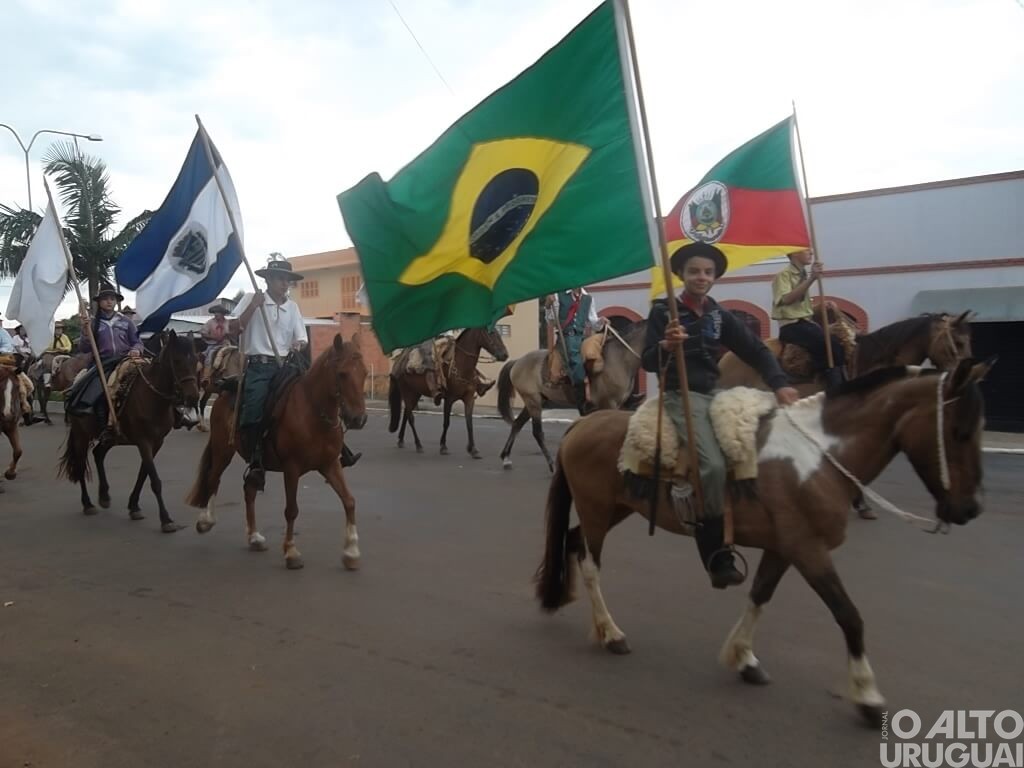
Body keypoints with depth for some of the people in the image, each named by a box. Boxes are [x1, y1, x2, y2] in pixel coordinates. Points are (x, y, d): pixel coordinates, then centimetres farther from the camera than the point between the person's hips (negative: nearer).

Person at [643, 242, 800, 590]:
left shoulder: (720, 315, 10)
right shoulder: (663, 311, -3)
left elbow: (755, 350, 5)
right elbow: (647, 362, -8)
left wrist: (779, 383, -11)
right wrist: (666, 345, -30)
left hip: (716, 394, 7)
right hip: (681, 396, -7)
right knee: (714, 464, -23)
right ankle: (717, 557, -15)